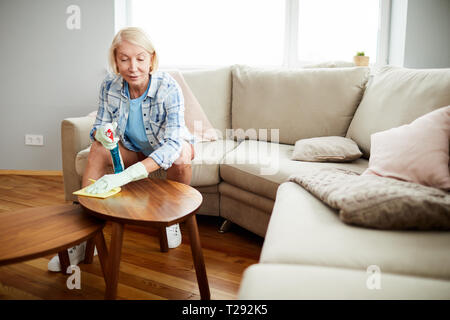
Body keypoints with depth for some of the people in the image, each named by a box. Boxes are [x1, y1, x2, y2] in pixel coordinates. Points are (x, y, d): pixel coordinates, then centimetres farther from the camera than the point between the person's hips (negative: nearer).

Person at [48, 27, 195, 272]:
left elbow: (173, 143, -43)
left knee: (180, 157, -37)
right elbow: (98, 127, -7)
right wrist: (101, 134, -36)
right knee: (98, 148, -23)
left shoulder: (168, 89, -32)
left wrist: (125, 176, -56)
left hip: (170, 148, -3)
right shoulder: (110, 87, -19)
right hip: (134, 149, 4)